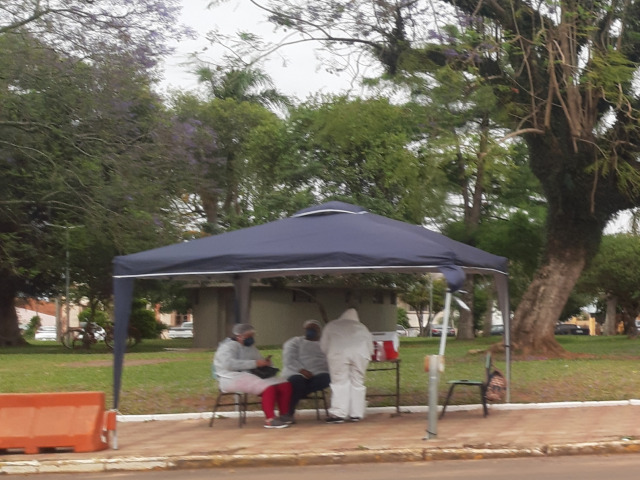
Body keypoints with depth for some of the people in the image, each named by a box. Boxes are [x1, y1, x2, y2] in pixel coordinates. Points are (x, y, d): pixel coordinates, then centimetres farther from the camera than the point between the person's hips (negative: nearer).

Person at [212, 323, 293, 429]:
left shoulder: (250, 347, 21)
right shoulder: (229, 346, -7)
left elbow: (260, 360, 26)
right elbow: (228, 364, -24)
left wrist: (265, 362, -2)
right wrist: (255, 363, -27)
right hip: (232, 378, -9)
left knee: (285, 384, -8)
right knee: (268, 387, -32)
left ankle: (284, 415, -10)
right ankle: (270, 420, -32)